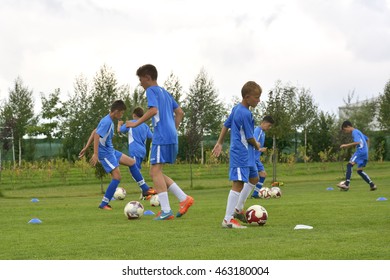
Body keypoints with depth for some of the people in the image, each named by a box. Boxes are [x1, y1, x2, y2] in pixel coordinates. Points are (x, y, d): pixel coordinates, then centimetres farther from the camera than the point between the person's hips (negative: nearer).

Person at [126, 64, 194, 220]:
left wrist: (136, 123, -15)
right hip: (171, 137, 9)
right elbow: (180, 112, 24)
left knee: (155, 171, -8)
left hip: (161, 137, -9)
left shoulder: (151, 91, -4)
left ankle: (166, 211, -14)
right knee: (156, 172, 14)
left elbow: (153, 110, -20)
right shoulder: (165, 92, 23)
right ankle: (184, 199, 6)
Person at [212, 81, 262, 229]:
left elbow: (226, 125, 19)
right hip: (241, 154, -11)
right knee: (238, 183, -13)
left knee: (254, 178, 23)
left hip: (247, 155, 11)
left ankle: (238, 209, 29)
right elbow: (249, 137, -14)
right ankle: (228, 219, -14)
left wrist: (219, 143, 26)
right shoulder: (245, 114, -20)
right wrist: (257, 145, 6)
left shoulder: (236, 108, 10)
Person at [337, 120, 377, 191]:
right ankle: (372, 185, 11)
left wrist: (346, 145, -17)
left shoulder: (354, 132, -6)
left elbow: (357, 142, -21)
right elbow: (366, 139, 35)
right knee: (360, 171, 13)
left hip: (360, 151, -10)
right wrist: (366, 149, 38)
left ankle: (347, 184, -31)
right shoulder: (358, 131, 24)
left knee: (350, 165, -18)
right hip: (365, 152, 10)